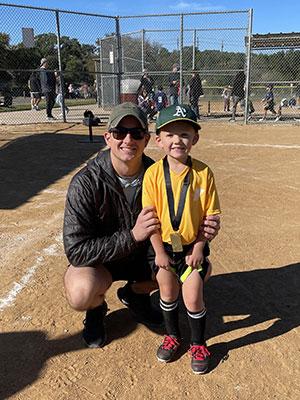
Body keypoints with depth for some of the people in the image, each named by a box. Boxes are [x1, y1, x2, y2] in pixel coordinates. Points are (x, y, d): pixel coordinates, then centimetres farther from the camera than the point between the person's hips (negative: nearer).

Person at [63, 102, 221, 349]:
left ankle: (135, 292, 15)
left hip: (145, 254, 4)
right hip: (97, 260, -4)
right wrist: (133, 236, -37)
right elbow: (75, 250, -28)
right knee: (81, 292, -35)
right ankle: (96, 308, 6)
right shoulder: (86, 183, -26)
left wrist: (200, 230, -28)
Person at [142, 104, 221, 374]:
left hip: (192, 246, -1)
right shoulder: (153, 173, -12)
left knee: (193, 299, 4)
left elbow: (210, 215, -6)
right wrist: (159, 251, -7)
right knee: (168, 295, 17)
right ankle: (173, 336, 43)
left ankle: (198, 344, 31)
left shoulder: (203, 172, -11)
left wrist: (199, 247, -9)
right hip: (163, 245, 1)